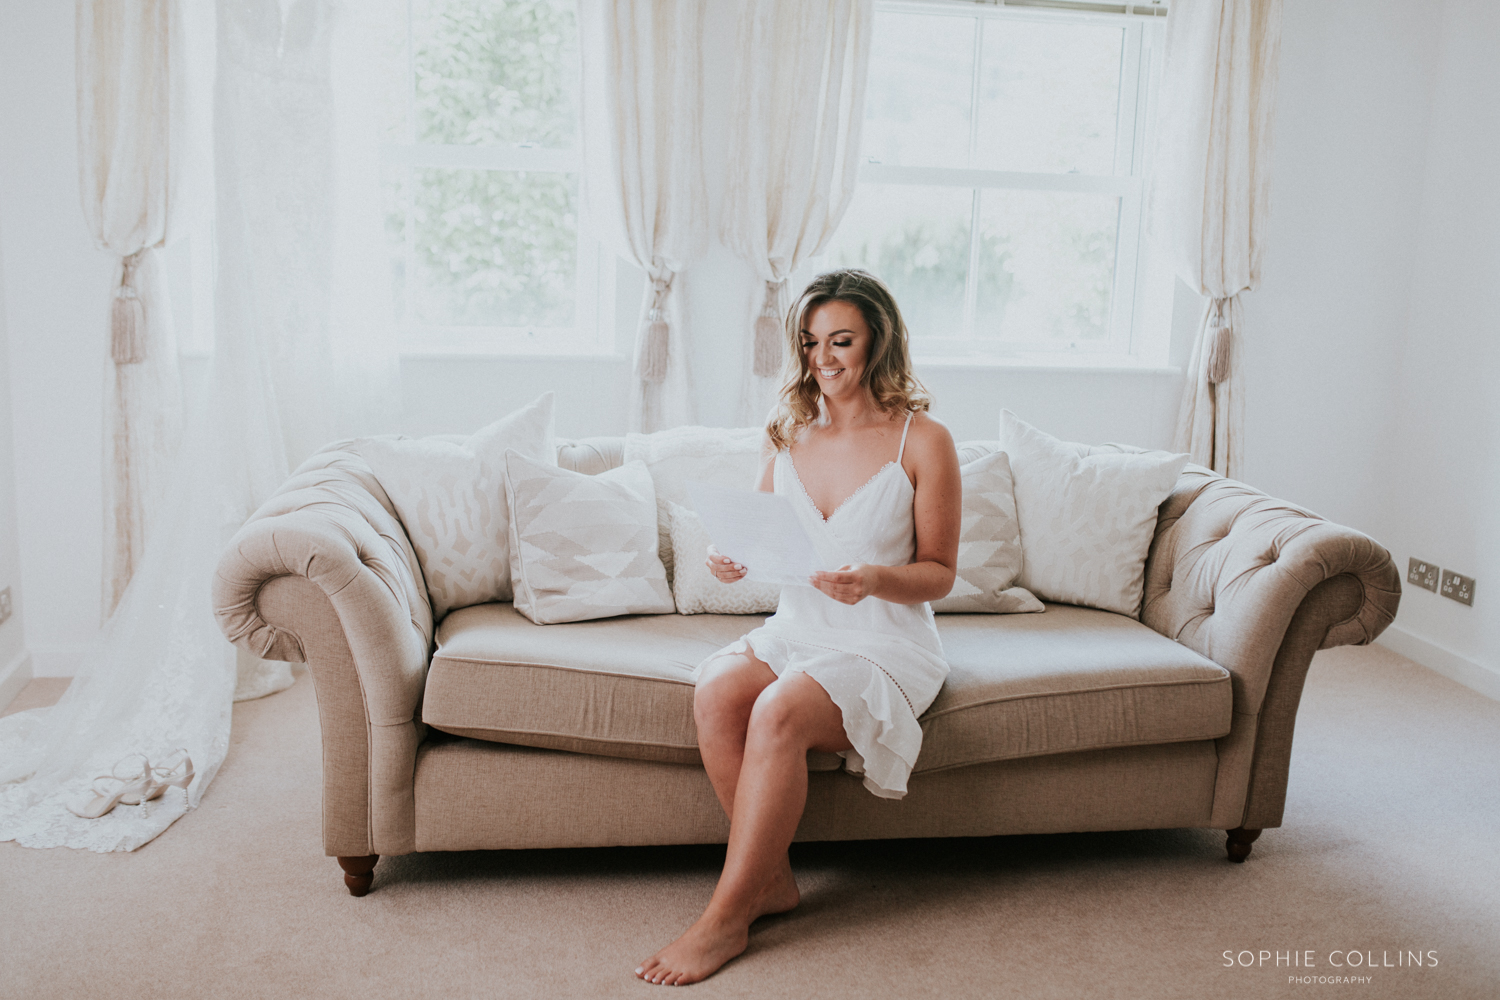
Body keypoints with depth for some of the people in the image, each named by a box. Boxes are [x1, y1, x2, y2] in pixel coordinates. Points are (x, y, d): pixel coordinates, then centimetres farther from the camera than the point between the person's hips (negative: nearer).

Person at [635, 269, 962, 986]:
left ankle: (726, 917, -18)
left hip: (885, 643, -4)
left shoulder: (923, 443, -6)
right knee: (714, 692, -27)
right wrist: (732, 556, -6)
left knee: (778, 712, -32)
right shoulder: (787, 433, 8)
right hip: (795, 630, 5)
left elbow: (938, 573, -3)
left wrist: (872, 581, -22)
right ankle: (772, 880, -10)